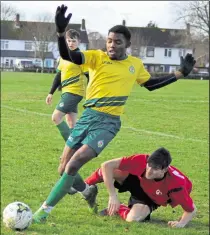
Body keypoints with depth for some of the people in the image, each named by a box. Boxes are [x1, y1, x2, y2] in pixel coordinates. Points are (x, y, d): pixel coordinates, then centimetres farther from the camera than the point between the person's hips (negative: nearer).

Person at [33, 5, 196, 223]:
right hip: (88, 116, 1)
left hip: (108, 123, -1)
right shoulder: (97, 57, -2)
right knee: (64, 169, 6)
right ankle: (88, 190, 39)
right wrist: (61, 32, -37)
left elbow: (151, 84, 26)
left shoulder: (136, 64, 8)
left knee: (74, 164, -18)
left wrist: (180, 73, 21)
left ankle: (45, 209, -7)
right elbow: (67, 56, -18)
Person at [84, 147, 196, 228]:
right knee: (107, 171, -27)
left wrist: (182, 223, -42)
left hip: (151, 198, -1)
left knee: (133, 219, -31)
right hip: (135, 179, 1)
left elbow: (191, 210, -23)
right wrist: (112, 196, -36)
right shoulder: (141, 160, -38)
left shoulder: (175, 184, -39)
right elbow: (106, 165, -34)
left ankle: (118, 209, 7)